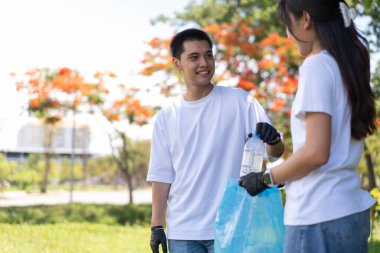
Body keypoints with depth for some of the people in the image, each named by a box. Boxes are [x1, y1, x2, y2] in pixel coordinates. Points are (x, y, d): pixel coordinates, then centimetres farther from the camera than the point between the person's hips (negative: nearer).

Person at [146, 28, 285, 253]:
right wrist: (157, 225, 2)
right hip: (182, 233, 3)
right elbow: (162, 175, 8)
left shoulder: (240, 102, 0)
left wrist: (273, 139, -27)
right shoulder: (166, 117, 7)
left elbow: (275, 152, -4)